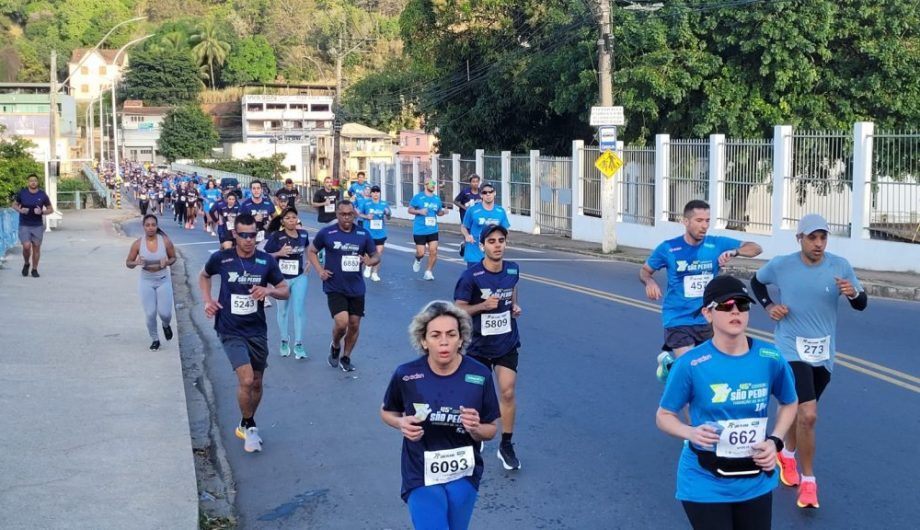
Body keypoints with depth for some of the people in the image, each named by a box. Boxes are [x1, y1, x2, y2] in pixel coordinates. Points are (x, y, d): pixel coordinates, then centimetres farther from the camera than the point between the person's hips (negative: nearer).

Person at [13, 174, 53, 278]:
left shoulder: (43, 195, -2)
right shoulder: (21, 193, -2)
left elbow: (51, 210, 5)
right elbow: (14, 205, 11)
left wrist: (42, 212, -15)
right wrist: (20, 210, -11)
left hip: (38, 226, 1)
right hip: (24, 225, -1)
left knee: (36, 247, 2)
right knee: (26, 247, -12)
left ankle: (34, 269, 16)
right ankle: (26, 263, 17)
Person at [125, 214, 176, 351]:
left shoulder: (165, 241, -12)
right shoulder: (138, 243, -11)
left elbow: (173, 258, 4)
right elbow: (128, 263, -2)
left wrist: (167, 263, -19)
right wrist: (136, 263, -24)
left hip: (163, 281, 0)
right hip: (146, 282, 0)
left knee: (165, 313, -1)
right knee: (150, 313, -1)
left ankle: (166, 325, 37)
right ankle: (155, 339, 24)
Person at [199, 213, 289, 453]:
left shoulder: (266, 261, -5)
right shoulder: (221, 259, -7)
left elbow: (285, 291, 2)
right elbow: (204, 276, 14)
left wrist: (269, 290, -18)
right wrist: (207, 300, -1)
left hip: (257, 331, 3)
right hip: (231, 332, -3)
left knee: (256, 383, 12)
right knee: (246, 380, -17)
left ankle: (247, 425, 37)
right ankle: (248, 427, 6)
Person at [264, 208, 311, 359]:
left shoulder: (303, 234, -3)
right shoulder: (276, 236, -13)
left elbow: (308, 249, 18)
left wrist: (309, 263, 5)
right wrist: (279, 253, -27)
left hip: (299, 277, 1)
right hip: (281, 278, -1)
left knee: (299, 310, -3)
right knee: (283, 310, 15)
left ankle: (298, 344, 6)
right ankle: (284, 341, 32)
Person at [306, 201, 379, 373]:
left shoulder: (363, 234, 0)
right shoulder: (326, 233, -6)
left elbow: (376, 256, 9)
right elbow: (311, 251, 7)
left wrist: (370, 261, -15)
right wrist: (320, 270, -6)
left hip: (356, 288, 3)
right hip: (335, 288, -3)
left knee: (354, 324, 8)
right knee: (342, 322, -17)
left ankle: (345, 357, 29)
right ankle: (335, 346, 16)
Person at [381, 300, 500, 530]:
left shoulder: (480, 376, -11)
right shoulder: (406, 375, -13)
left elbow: (490, 431, -1)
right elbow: (387, 412, 7)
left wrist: (475, 428, -23)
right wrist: (402, 423, -14)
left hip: (463, 475, 2)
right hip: (422, 477, -2)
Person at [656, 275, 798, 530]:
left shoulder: (770, 358, -7)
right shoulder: (690, 364, -16)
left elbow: (789, 403, 11)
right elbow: (664, 416, -4)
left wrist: (775, 441, -4)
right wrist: (692, 433, -24)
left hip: (755, 483, 4)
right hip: (706, 485, -3)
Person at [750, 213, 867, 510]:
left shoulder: (840, 266, -7)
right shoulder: (780, 265, -10)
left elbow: (862, 305, -3)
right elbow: (756, 281, 11)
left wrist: (853, 293, -25)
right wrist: (768, 306, -4)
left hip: (823, 354, 4)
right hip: (792, 350, -3)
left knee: (799, 411, 20)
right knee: (808, 415, -17)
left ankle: (787, 454, 49)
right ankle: (808, 481, -2)